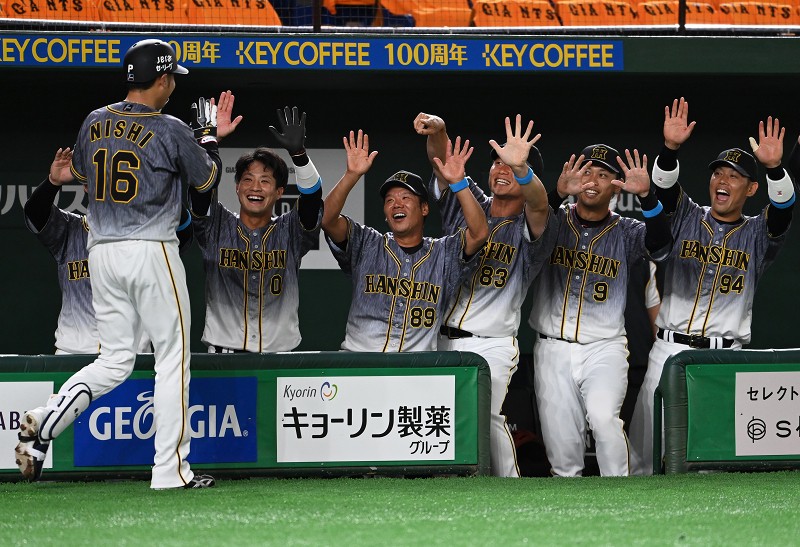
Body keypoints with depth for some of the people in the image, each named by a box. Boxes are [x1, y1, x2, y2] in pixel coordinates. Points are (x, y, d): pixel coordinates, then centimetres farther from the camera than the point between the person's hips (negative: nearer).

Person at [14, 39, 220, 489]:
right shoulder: (170, 131, -10)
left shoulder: (94, 124, 6)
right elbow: (208, 179, 5)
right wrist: (208, 134, 22)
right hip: (152, 251, -6)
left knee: (115, 361, 13)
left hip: (102, 251, 6)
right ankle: (171, 469, 2)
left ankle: (45, 420, -11)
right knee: (174, 357, 4)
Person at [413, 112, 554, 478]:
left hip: (491, 346, -4)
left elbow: (538, 202, -22)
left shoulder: (530, 227, 2)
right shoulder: (466, 203, 14)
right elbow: (443, 160, 0)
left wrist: (522, 167, -44)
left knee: (483, 414, -23)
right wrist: (437, 131, -24)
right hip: (437, 338, 4)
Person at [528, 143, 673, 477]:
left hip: (605, 349, -2)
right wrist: (558, 193, -37)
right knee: (561, 443, 1)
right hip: (553, 349, 2)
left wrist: (646, 195, -34)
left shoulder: (625, 232, 4)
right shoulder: (554, 221, 5)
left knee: (603, 418, -25)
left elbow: (659, 245, -17)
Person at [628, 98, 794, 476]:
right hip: (668, 351, 1)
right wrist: (670, 148, -25)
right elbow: (664, 186, -5)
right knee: (644, 449, -3)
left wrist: (774, 167, -30)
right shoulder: (687, 218, 13)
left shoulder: (756, 235, 8)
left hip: (724, 358, -1)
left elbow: (783, 207, -11)